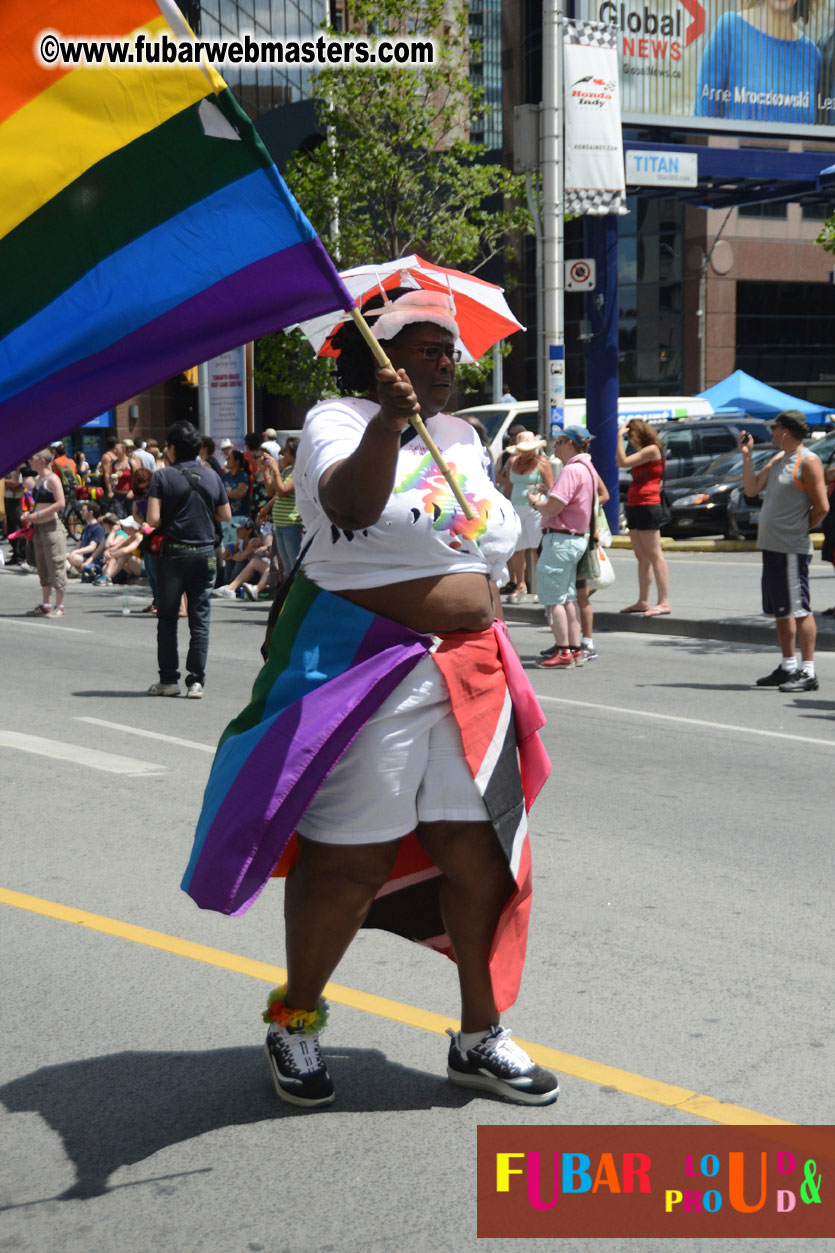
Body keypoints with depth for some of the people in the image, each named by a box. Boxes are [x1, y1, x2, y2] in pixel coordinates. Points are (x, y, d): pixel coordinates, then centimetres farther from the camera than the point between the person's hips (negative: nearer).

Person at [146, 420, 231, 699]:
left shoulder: (163, 476, -7)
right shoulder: (211, 476, 5)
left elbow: (153, 519, -14)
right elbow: (226, 516, 11)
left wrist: (170, 519, 6)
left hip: (173, 553, -3)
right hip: (205, 553, 3)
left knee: (167, 618, 8)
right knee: (200, 619, 5)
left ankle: (168, 679, 11)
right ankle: (196, 680, 2)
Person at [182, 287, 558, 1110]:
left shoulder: (461, 437, 16)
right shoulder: (338, 421, -6)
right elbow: (351, 505, -29)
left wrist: (489, 660, 22)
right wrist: (387, 424, -45)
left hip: (469, 671, 7)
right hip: (365, 670, -6)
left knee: (479, 850, 5)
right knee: (348, 862, -1)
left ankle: (479, 1039, 19)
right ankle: (293, 1022, 21)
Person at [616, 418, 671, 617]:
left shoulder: (652, 449, -9)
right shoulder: (644, 453, 20)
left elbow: (623, 462, -14)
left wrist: (620, 436, -9)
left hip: (647, 506, -10)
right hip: (634, 506, 10)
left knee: (654, 555, -12)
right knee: (642, 557, 10)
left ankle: (664, 602, -14)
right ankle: (643, 601, 13)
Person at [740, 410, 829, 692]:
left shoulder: (808, 461, -11)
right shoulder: (778, 459, 15)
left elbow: (822, 507, -14)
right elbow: (752, 489, 13)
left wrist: (800, 529, -3)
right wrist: (746, 456, 8)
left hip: (792, 549, -9)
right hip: (771, 545, 9)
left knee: (799, 609, -8)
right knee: (780, 610, 14)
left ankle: (808, 673, -6)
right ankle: (788, 667, 22)